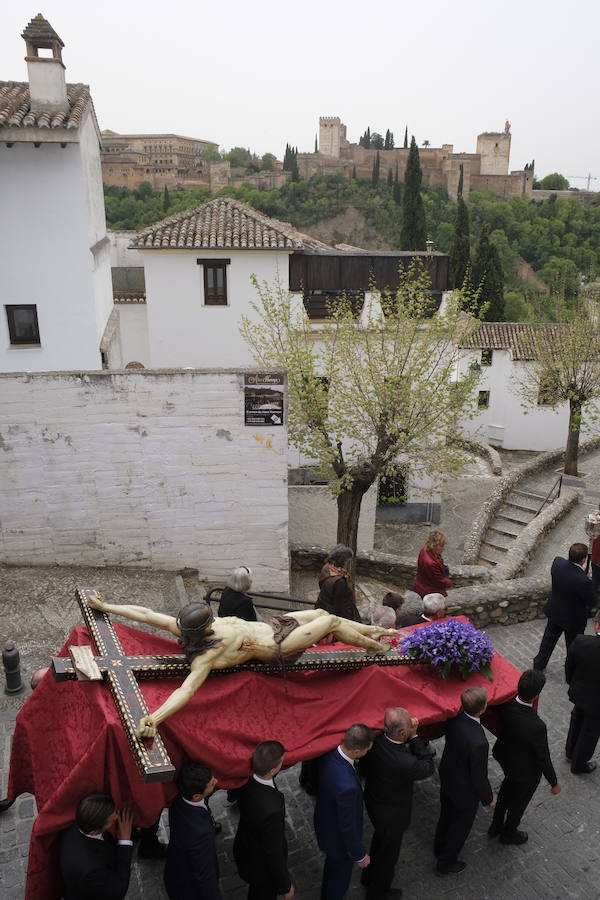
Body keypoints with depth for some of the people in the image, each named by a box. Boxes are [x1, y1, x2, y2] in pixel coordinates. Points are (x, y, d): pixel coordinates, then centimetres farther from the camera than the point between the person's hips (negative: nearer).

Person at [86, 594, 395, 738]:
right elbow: (186, 690, -43)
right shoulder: (204, 657, -32)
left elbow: (146, 613, -25)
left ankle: (374, 630, 45)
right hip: (274, 644, -5)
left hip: (265, 627, 5)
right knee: (331, 620, 7)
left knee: (321, 613, 19)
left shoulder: (187, 629, -23)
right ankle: (375, 646, 35)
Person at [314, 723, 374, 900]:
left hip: (324, 822, 7)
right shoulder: (347, 786, -46)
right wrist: (359, 855, -12)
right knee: (340, 876, 24)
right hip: (339, 838, -7)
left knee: (332, 865, 36)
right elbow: (348, 825, -29)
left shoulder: (329, 753, -23)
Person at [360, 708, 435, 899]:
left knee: (380, 839, 34)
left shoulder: (375, 739, -25)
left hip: (373, 801, 6)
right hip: (391, 814, -6)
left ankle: (368, 877, 59)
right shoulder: (404, 763, -43)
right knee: (388, 853, 24)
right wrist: (415, 737, -30)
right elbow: (428, 767, -23)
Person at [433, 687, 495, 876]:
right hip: (465, 791, -6)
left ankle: (440, 848, 57)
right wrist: (488, 798, -7)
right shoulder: (478, 742, -42)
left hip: (446, 777, 6)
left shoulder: (454, 718, -23)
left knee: (446, 815, 31)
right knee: (461, 825, 22)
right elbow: (479, 776, -26)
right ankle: (446, 863, 44)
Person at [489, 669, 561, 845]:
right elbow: (543, 758, -25)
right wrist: (554, 783, -8)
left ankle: (496, 825, 55)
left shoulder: (505, 703, -27)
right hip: (526, 771, -5)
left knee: (507, 789, 33)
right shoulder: (537, 727, -42)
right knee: (519, 801, 25)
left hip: (505, 757, 5)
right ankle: (509, 833, 52)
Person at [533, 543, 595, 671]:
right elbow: (591, 602, -21)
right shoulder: (583, 580, -38)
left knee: (549, 638, 27)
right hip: (573, 618, -5)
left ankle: (539, 664, 43)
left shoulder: (557, 562, -22)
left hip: (554, 612, 5)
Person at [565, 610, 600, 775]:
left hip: (578, 693, 4)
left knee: (577, 722, 31)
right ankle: (579, 765, 42)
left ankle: (571, 752, 54)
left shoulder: (579, 641, -24)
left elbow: (569, 667, -8)